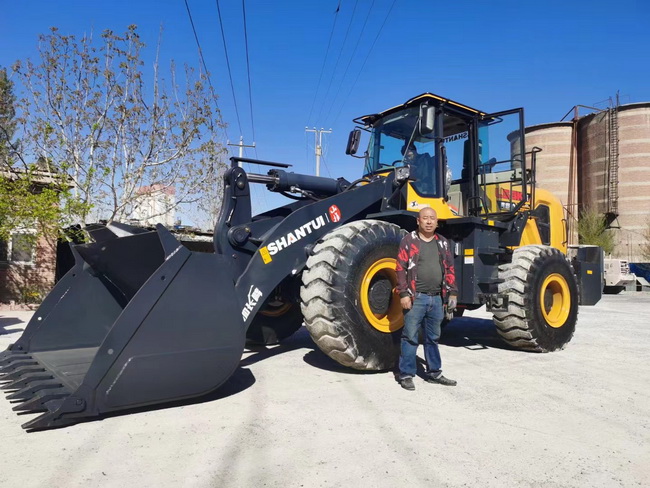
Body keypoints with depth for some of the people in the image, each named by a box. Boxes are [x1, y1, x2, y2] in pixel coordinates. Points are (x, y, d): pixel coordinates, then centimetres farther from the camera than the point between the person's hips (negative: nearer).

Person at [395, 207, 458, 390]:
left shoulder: (443, 243, 13)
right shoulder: (409, 240, -3)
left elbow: (449, 270, 15)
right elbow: (401, 269, -7)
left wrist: (452, 293, 9)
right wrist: (404, 294, -14)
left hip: (437, 298, 5)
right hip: (416, 297, -5)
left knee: (433, 338, 16)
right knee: (410, 337, 0)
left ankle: (434, 373, 27)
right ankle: (406, 374, 10)